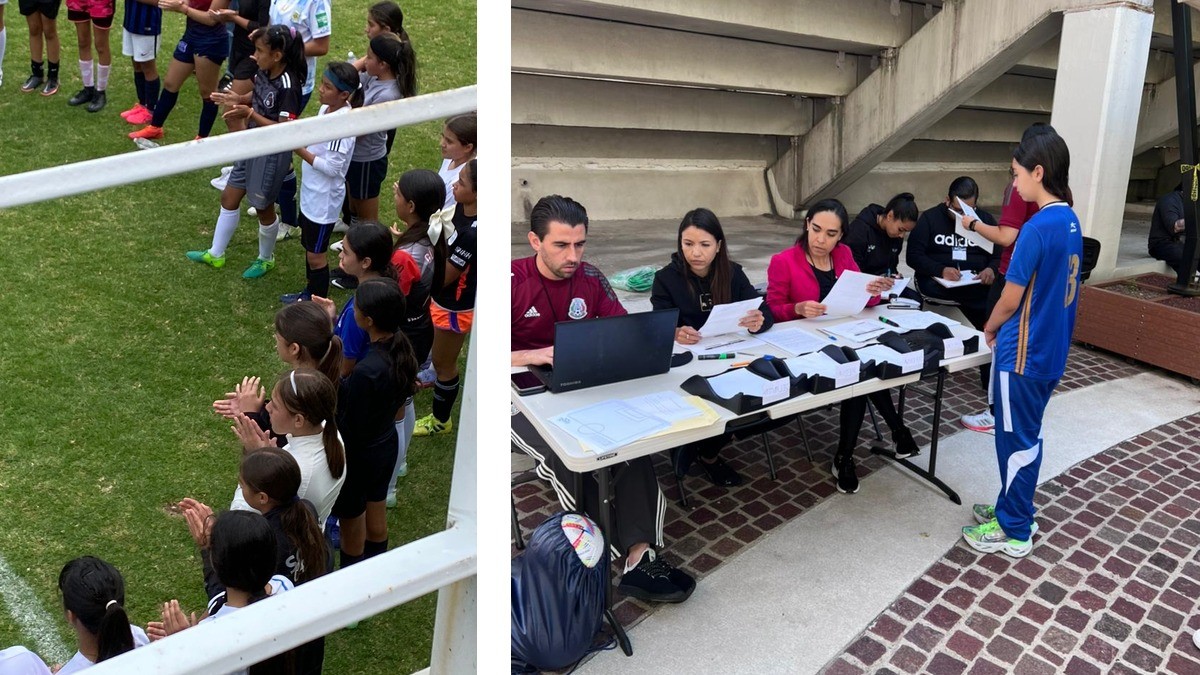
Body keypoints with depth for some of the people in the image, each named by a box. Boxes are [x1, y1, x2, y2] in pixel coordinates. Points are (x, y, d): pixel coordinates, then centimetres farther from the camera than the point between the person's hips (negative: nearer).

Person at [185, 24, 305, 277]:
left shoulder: (287, 86, -27)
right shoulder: (264, 72, -4)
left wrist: (250, 114, -31)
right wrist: (238, 100, -3)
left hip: (272, 155, -9)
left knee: (263, 207, 11)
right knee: (229, 197, 18)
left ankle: (266, 259, 36)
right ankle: (216, 254, 35)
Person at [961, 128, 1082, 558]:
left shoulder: (1039, 226, -22)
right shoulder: (1070, 221, 6)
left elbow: (1011, 298, -17)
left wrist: (990, 328, 2)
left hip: (1024, 352, -9)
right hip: (1050, 347, 9)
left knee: (1016, 440, 3)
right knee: (1026, 436, 18)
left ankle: (1014, 531, 15)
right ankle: (1014, 510, 32)